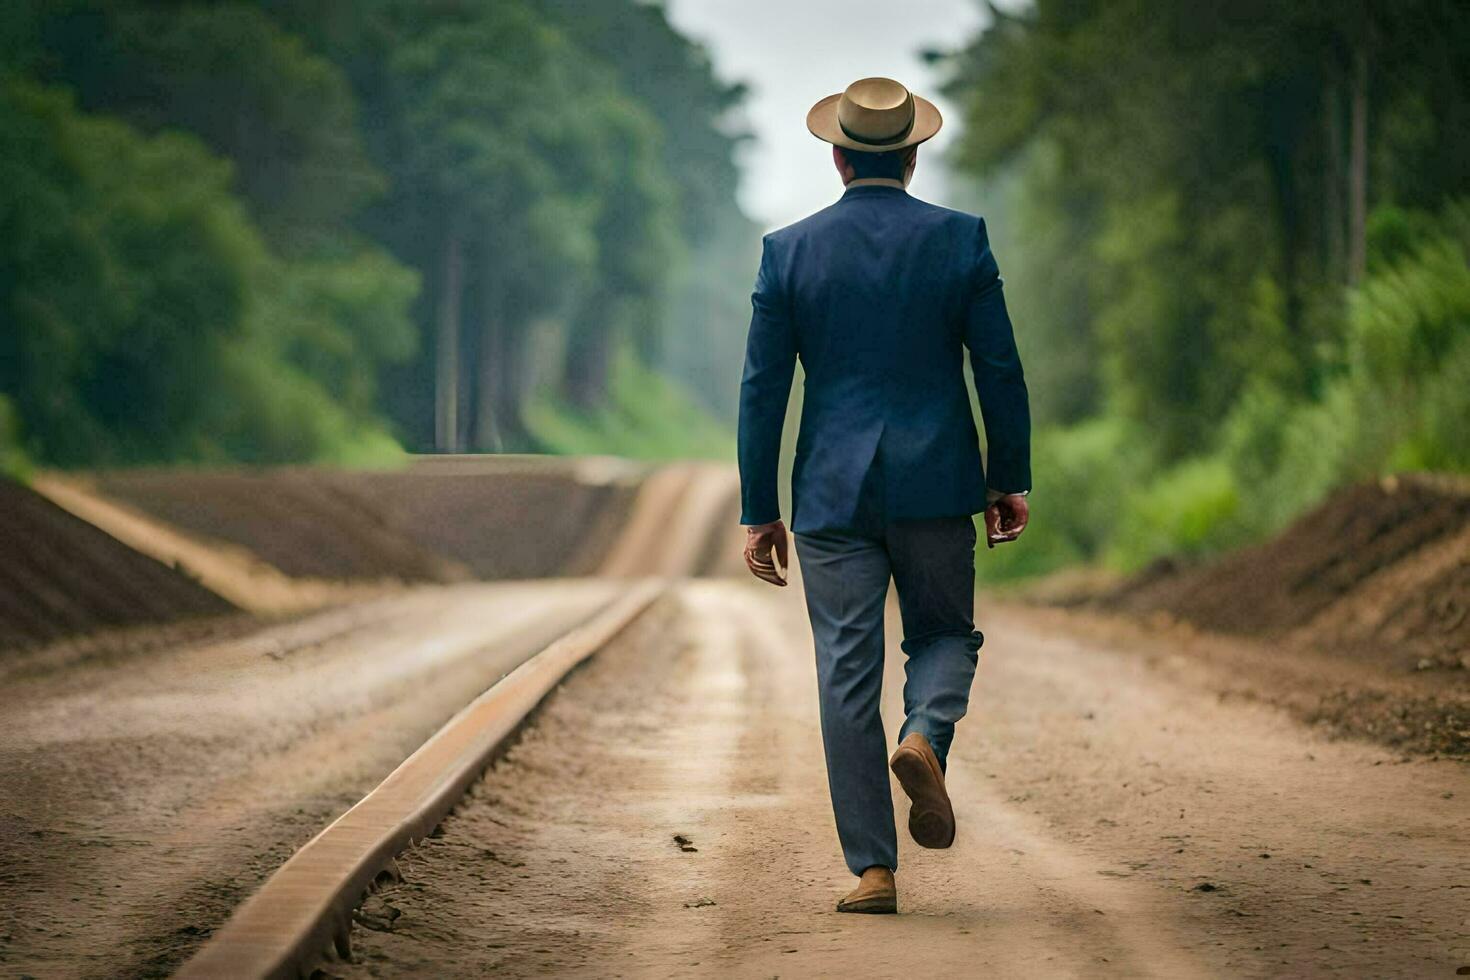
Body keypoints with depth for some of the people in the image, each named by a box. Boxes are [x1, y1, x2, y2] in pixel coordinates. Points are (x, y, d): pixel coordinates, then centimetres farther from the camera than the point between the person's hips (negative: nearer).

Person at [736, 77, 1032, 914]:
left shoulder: (789, 251, 0)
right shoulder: (960, 239, -1)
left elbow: (762, 388, 0)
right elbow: (1000, 368, -1)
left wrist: (759, 512, 5)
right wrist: (1011, 479, 9)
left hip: (833, 491, 0)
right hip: (936, 482, 0)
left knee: (847, 673, 4)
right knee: (945, 633, 19)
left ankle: (873, 870, 2)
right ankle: (926, 736, -14)